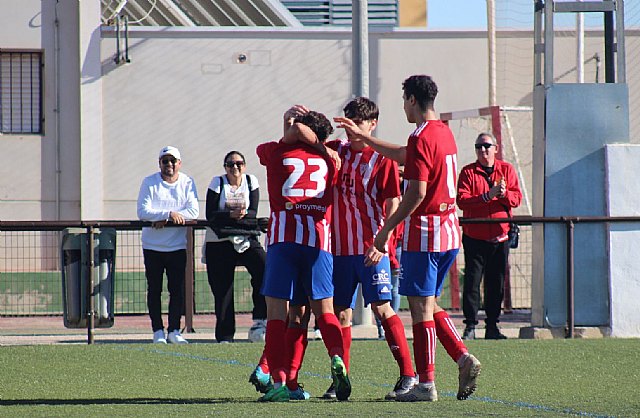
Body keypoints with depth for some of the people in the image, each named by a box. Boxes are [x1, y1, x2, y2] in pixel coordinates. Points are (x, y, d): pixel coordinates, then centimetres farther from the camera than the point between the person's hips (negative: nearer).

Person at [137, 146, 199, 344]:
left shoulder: (187, 183, 3)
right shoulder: (149, 183, -2)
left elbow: (193, 212, -9)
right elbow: (143, 212, -14)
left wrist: (163, 219, -18)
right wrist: (169, 214, -27)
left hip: (178, 246, 1)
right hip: (152, 246, -1)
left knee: (177, 289, -1)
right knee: (154, 289, 2)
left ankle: (174, 331, 5)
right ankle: (158, 331, 6)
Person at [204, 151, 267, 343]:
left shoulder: (251, 181, 4)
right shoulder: (217, 183, -2)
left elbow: (253, 212, -3)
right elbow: (210, 215, -10)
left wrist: (243, 215, -25)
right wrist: (231, 215, -25)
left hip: (246, 239, 1)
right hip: (219, 241, -1)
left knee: (263, 268, -24)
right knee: (222, 290, -1)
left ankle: (259, 320, -17)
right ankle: (224, 336, 8)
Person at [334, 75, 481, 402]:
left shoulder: (421, 138, -15)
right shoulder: (444, 133, 13)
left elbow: (417, 193, -21)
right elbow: (403, 155, 30)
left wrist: (385, 231, -15)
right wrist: (362, 136, 37)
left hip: (424, 231, -9)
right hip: (449, 231, 9)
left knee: (420, 307, -3)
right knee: (429, 303, 16)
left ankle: (425, 384, -3)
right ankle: (463, 358, 1)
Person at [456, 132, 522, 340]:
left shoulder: (506, 169, 9)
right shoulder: (468, 172, 1)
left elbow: (517, 198, 2)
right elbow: (462, 201, -11)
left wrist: (504, 194, -20)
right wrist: (487, 196, -21)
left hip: (500, 237, 2)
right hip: (474, 236, -2)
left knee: (496, 283, 6)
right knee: (472, 281, -6)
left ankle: (492, 326, 13)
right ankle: (470, 326, -3)